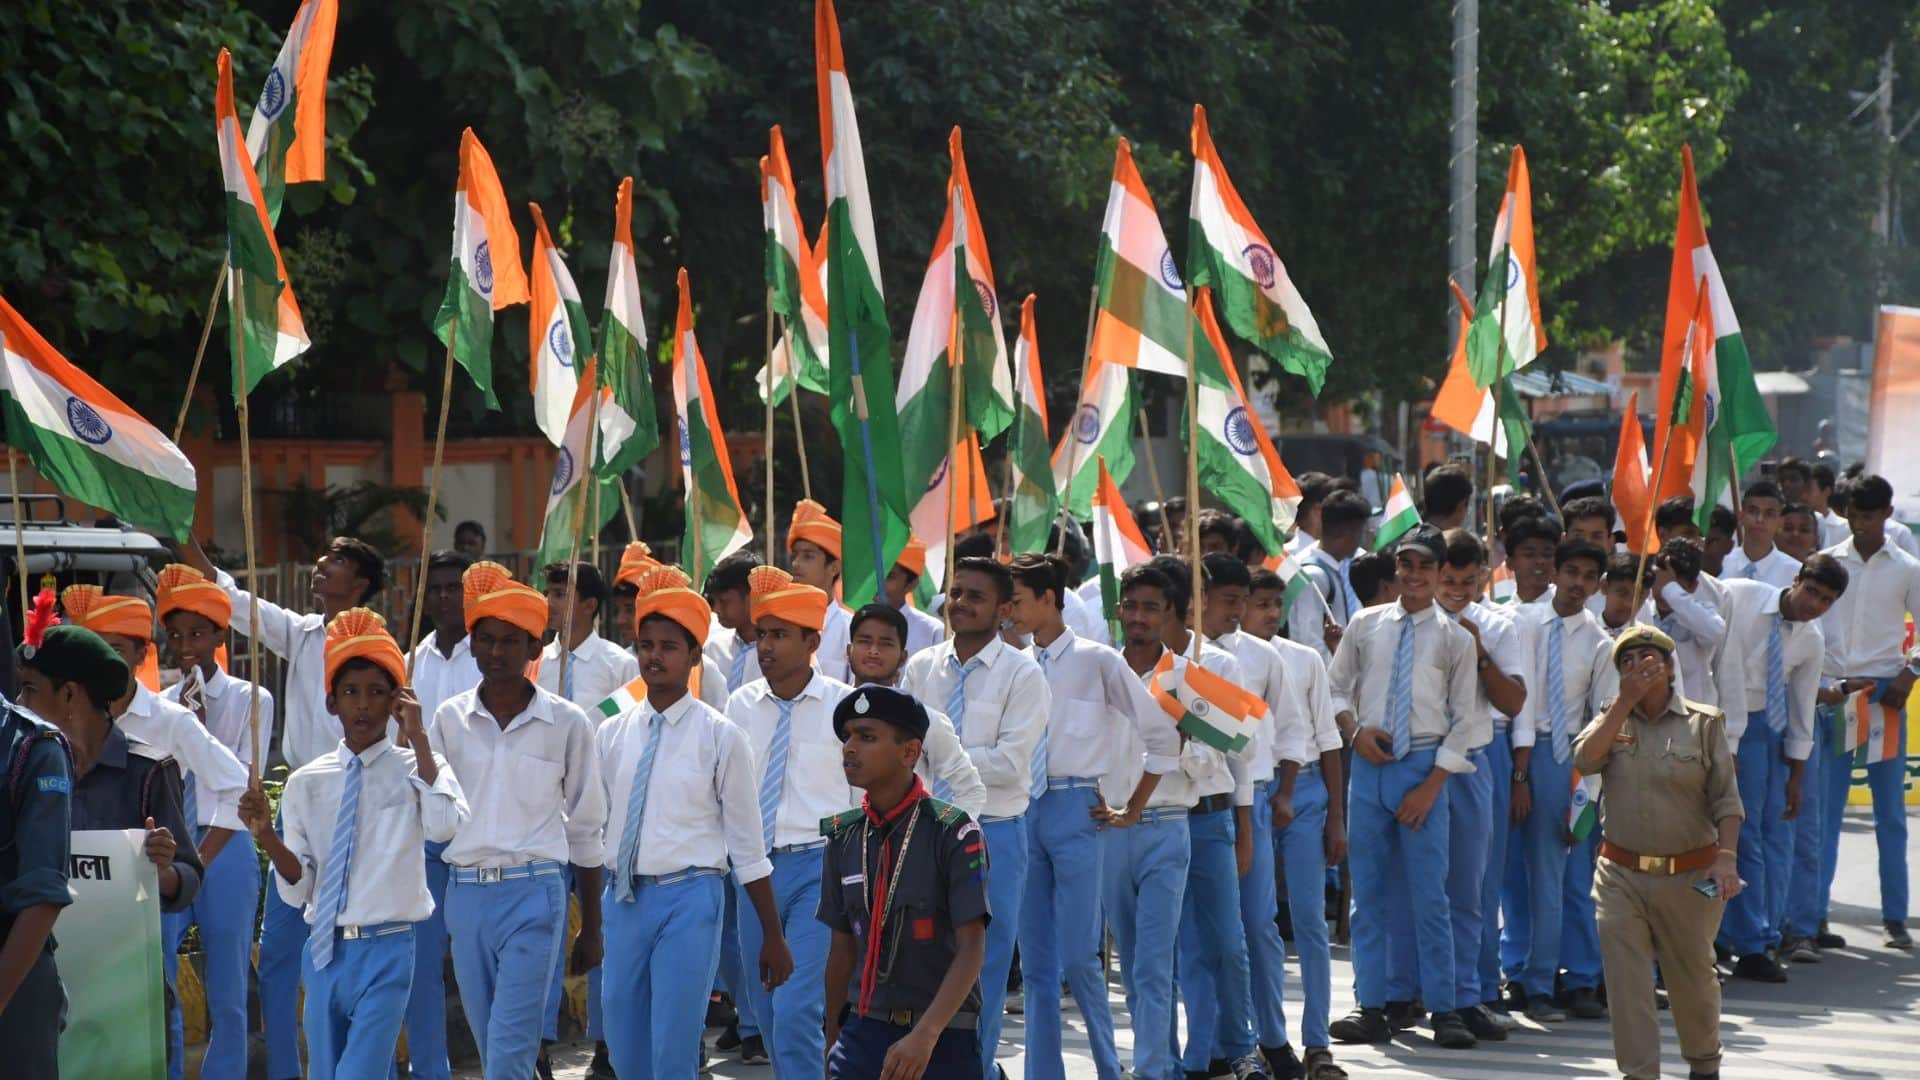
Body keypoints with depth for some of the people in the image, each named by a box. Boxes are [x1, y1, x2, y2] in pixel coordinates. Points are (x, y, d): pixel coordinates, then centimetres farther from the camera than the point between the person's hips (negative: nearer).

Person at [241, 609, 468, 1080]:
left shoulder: (416, 769, -2)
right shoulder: (306, 782, 5)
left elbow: (444, 826, -25)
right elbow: (298, 888, 3)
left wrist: (419, 739, -18)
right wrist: (267, 836, -15)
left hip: (385, 952, -4)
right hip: (324, 952, 4)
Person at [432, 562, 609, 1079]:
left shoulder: (566, 723, 0)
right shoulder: (450, 719, 5)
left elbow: (586, 830, 6)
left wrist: (591, 929, 8)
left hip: (533, 891, -3)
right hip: (465, 893, 3)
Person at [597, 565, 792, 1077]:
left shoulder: (719, 737, -3)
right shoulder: (612, 735, 8)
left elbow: (747, 843, 0)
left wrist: (773, 937, 2)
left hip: (688, 898, -4)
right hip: (623, 899, 4)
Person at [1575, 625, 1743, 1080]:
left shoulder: (1704, 723, -1)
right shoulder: (1612, 719, 8)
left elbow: (1726, 799, -5)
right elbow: (1585, 759, -13)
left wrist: (1726, 857, -18)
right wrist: (1626, 701, -14)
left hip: (1688, 876, -2)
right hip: (1621, 876, 2)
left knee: (1692, 977, 12)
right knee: (1626, 982, -6)